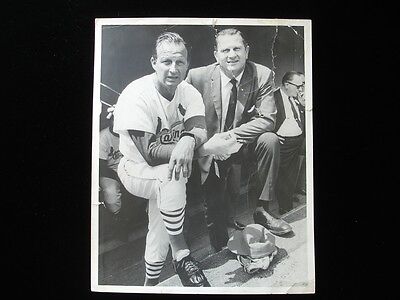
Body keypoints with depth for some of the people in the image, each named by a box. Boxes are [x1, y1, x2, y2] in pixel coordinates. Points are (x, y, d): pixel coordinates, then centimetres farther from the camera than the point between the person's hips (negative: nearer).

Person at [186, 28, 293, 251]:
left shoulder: (262, 75, -11)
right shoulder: (198, 77, -13)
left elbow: (267, 120, -18)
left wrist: (230, 135, -28)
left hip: (244, 142, 1)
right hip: (211, 148, 0)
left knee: (270, 140, -28)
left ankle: (262, 209, -11)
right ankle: (220, 253, 29)